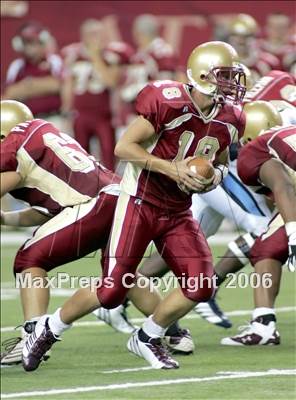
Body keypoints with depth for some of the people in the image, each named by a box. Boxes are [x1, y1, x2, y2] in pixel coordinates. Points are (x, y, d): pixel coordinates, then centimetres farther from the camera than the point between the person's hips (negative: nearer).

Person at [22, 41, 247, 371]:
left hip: (178, 211, 6)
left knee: (201, 284, -8)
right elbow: (124, 147, -16)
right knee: (112, 290, -9)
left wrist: (216, 175, -4)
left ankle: (147, 338, 16)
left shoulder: (229, 120, 1)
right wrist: (171, 168, -23)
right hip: (140, 203, -6)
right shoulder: (169, 103, -20)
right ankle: (48, 330, 14)